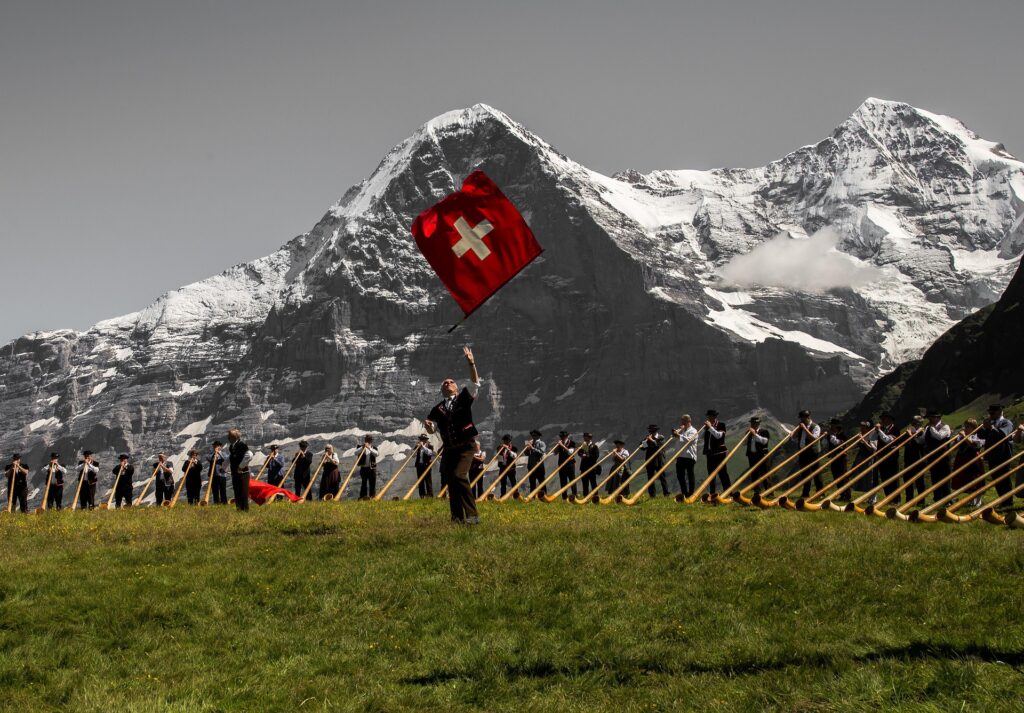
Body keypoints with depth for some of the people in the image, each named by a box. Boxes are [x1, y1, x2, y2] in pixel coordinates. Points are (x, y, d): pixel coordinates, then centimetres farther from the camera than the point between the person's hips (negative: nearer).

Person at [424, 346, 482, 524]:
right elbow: (432, 430, 12)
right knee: (450, 481, 3)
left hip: (466, 446, -5)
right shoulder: (437, 409, 12)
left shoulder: (464, 399, 4)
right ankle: (457, 516, 14)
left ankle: (472, 515, -20)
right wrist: (428, 426, -12)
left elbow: (475, 382, -7)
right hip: (449, 448, 5)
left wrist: (471, 363, -20)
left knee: (459, 476, -22)